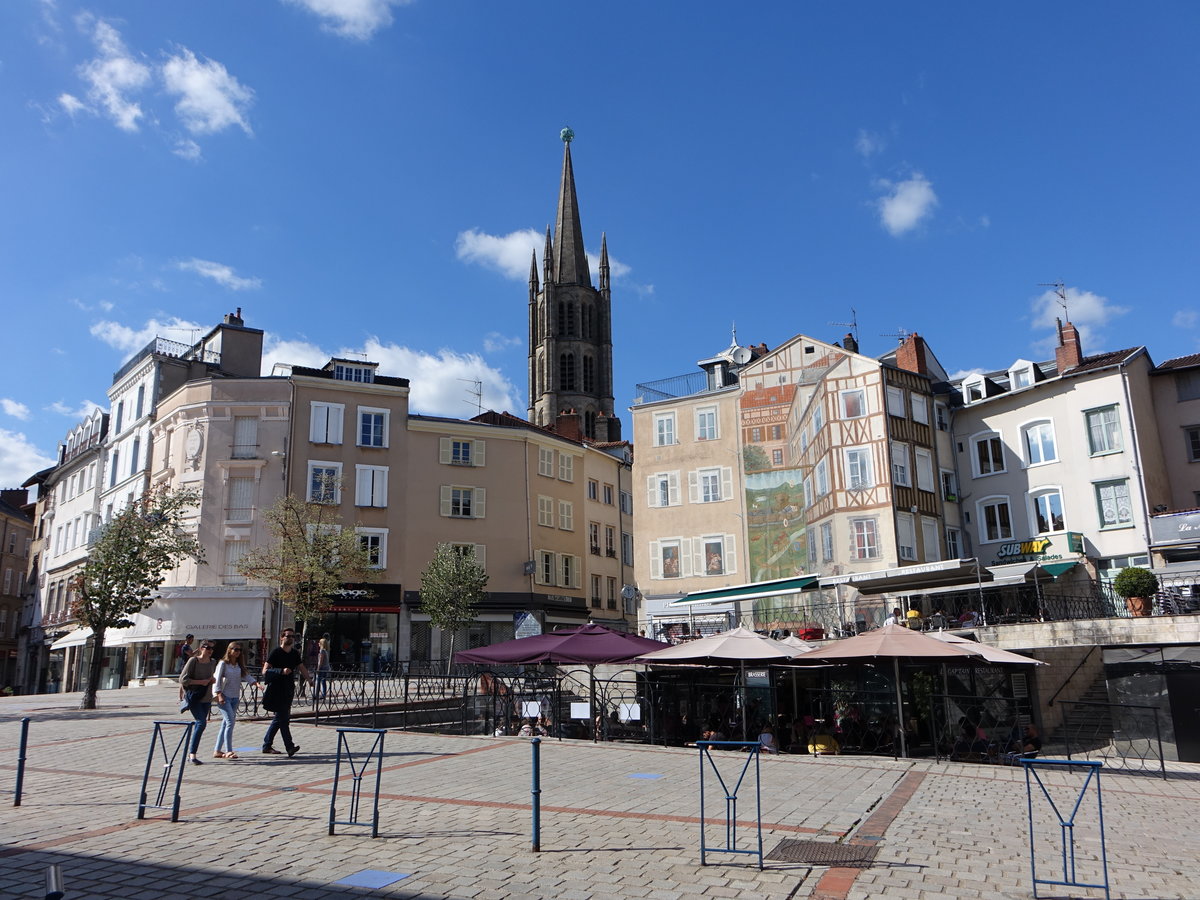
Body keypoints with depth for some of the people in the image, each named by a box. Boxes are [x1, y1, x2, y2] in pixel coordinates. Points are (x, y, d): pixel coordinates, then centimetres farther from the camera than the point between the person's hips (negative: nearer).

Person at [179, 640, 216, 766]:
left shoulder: (213, 663, 9)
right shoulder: (193, 661, -9)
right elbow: (183, 679, -11)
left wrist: (212, 680, 3)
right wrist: (200, 682, -17)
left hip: (206, 698, 6)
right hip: (193, 697, -6)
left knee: (200, 724, 10)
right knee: (201, 723, -17)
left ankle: (190, 752, 24)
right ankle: (192, 754, -12)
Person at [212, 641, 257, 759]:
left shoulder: (239, 665, 12)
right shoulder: (223, 663, -6)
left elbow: (246, 676, 4)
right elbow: (217, 680, -10)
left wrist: (256, 683, -13)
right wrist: (219, 695, -19)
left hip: (235, 697, 7)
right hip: (224, 697, -7)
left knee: (225, 724, 9)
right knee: (230, 722, -15)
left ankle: (217, 751, 17)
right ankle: (228, 751, -13)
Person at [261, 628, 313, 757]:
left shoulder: (295, 653, 12)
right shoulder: (276, 652, -8)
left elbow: (302, 668, 17)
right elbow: (265, 671, -13)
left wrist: (309, 680, 3)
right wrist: (281, 671, -25)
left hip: (288, 690, 7)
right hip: (277, 690, -7)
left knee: (279, 718, 12)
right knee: (283, 718, -11)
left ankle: (266, 745, 23)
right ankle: (290, 747, -13)